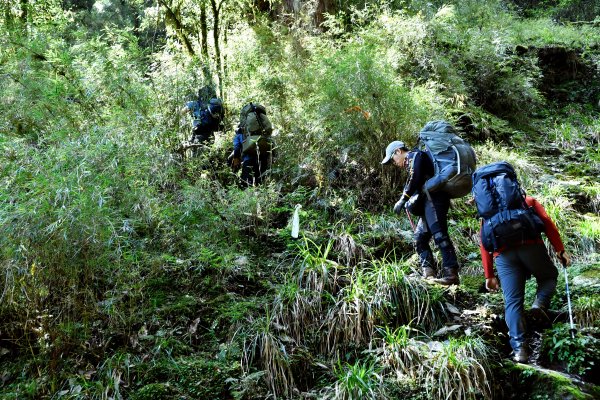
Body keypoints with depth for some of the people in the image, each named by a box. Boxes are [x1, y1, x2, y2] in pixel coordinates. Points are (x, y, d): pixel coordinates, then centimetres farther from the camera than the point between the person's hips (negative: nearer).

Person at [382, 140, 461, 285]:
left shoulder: (414, 155, 3)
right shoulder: (412, 163, 31)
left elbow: (414, 180, -13)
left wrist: (403, 200, -9)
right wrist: (411, 203, 5)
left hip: (434, 199, -11)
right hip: (428, 203, 11)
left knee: (439, 234, -18)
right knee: (420, 238, 7)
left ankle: (451, 274, -23)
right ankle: (428, 273, 0)